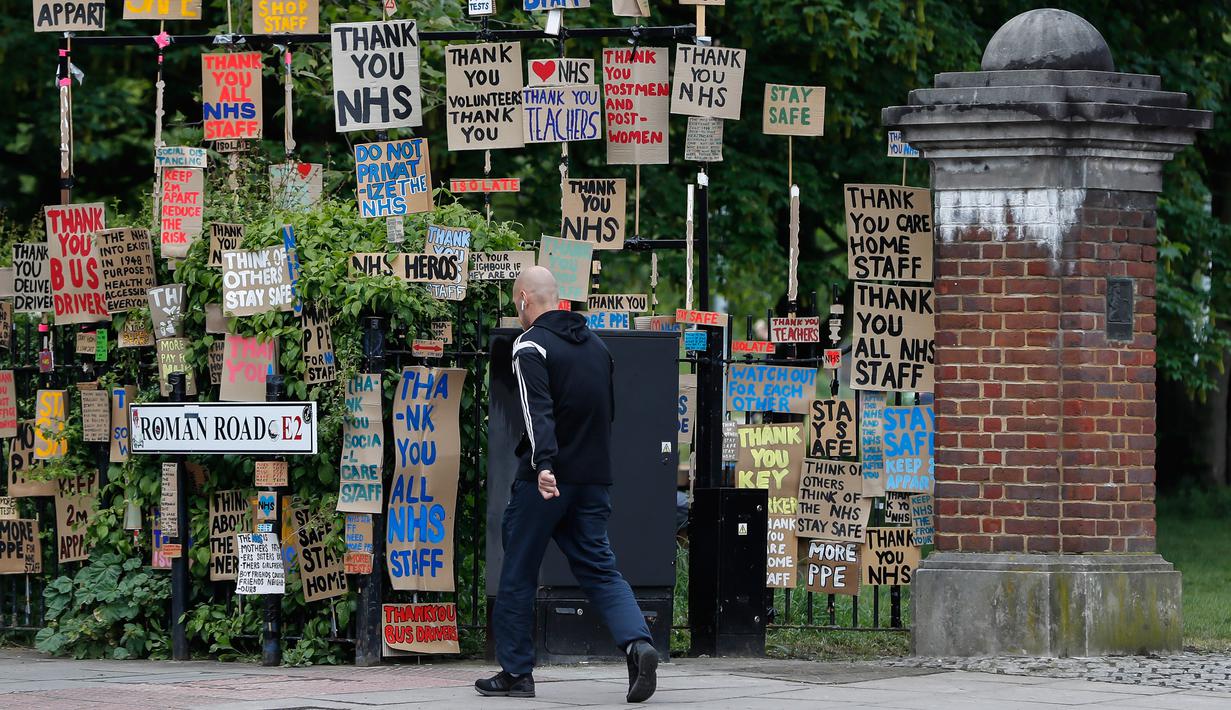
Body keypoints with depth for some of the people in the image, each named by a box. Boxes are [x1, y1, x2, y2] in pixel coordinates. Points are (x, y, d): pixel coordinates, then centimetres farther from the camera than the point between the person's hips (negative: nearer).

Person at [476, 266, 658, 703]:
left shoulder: (531, 345, -8)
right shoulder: (595, 345, 15)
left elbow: (537, 410, -23)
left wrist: (544, 464, -34)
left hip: (544, 482, -6)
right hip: (594, 481, 6)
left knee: (518, 575, 6)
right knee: (600, 570, 5)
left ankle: (515, 672, 11)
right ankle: (637, 643, -19)